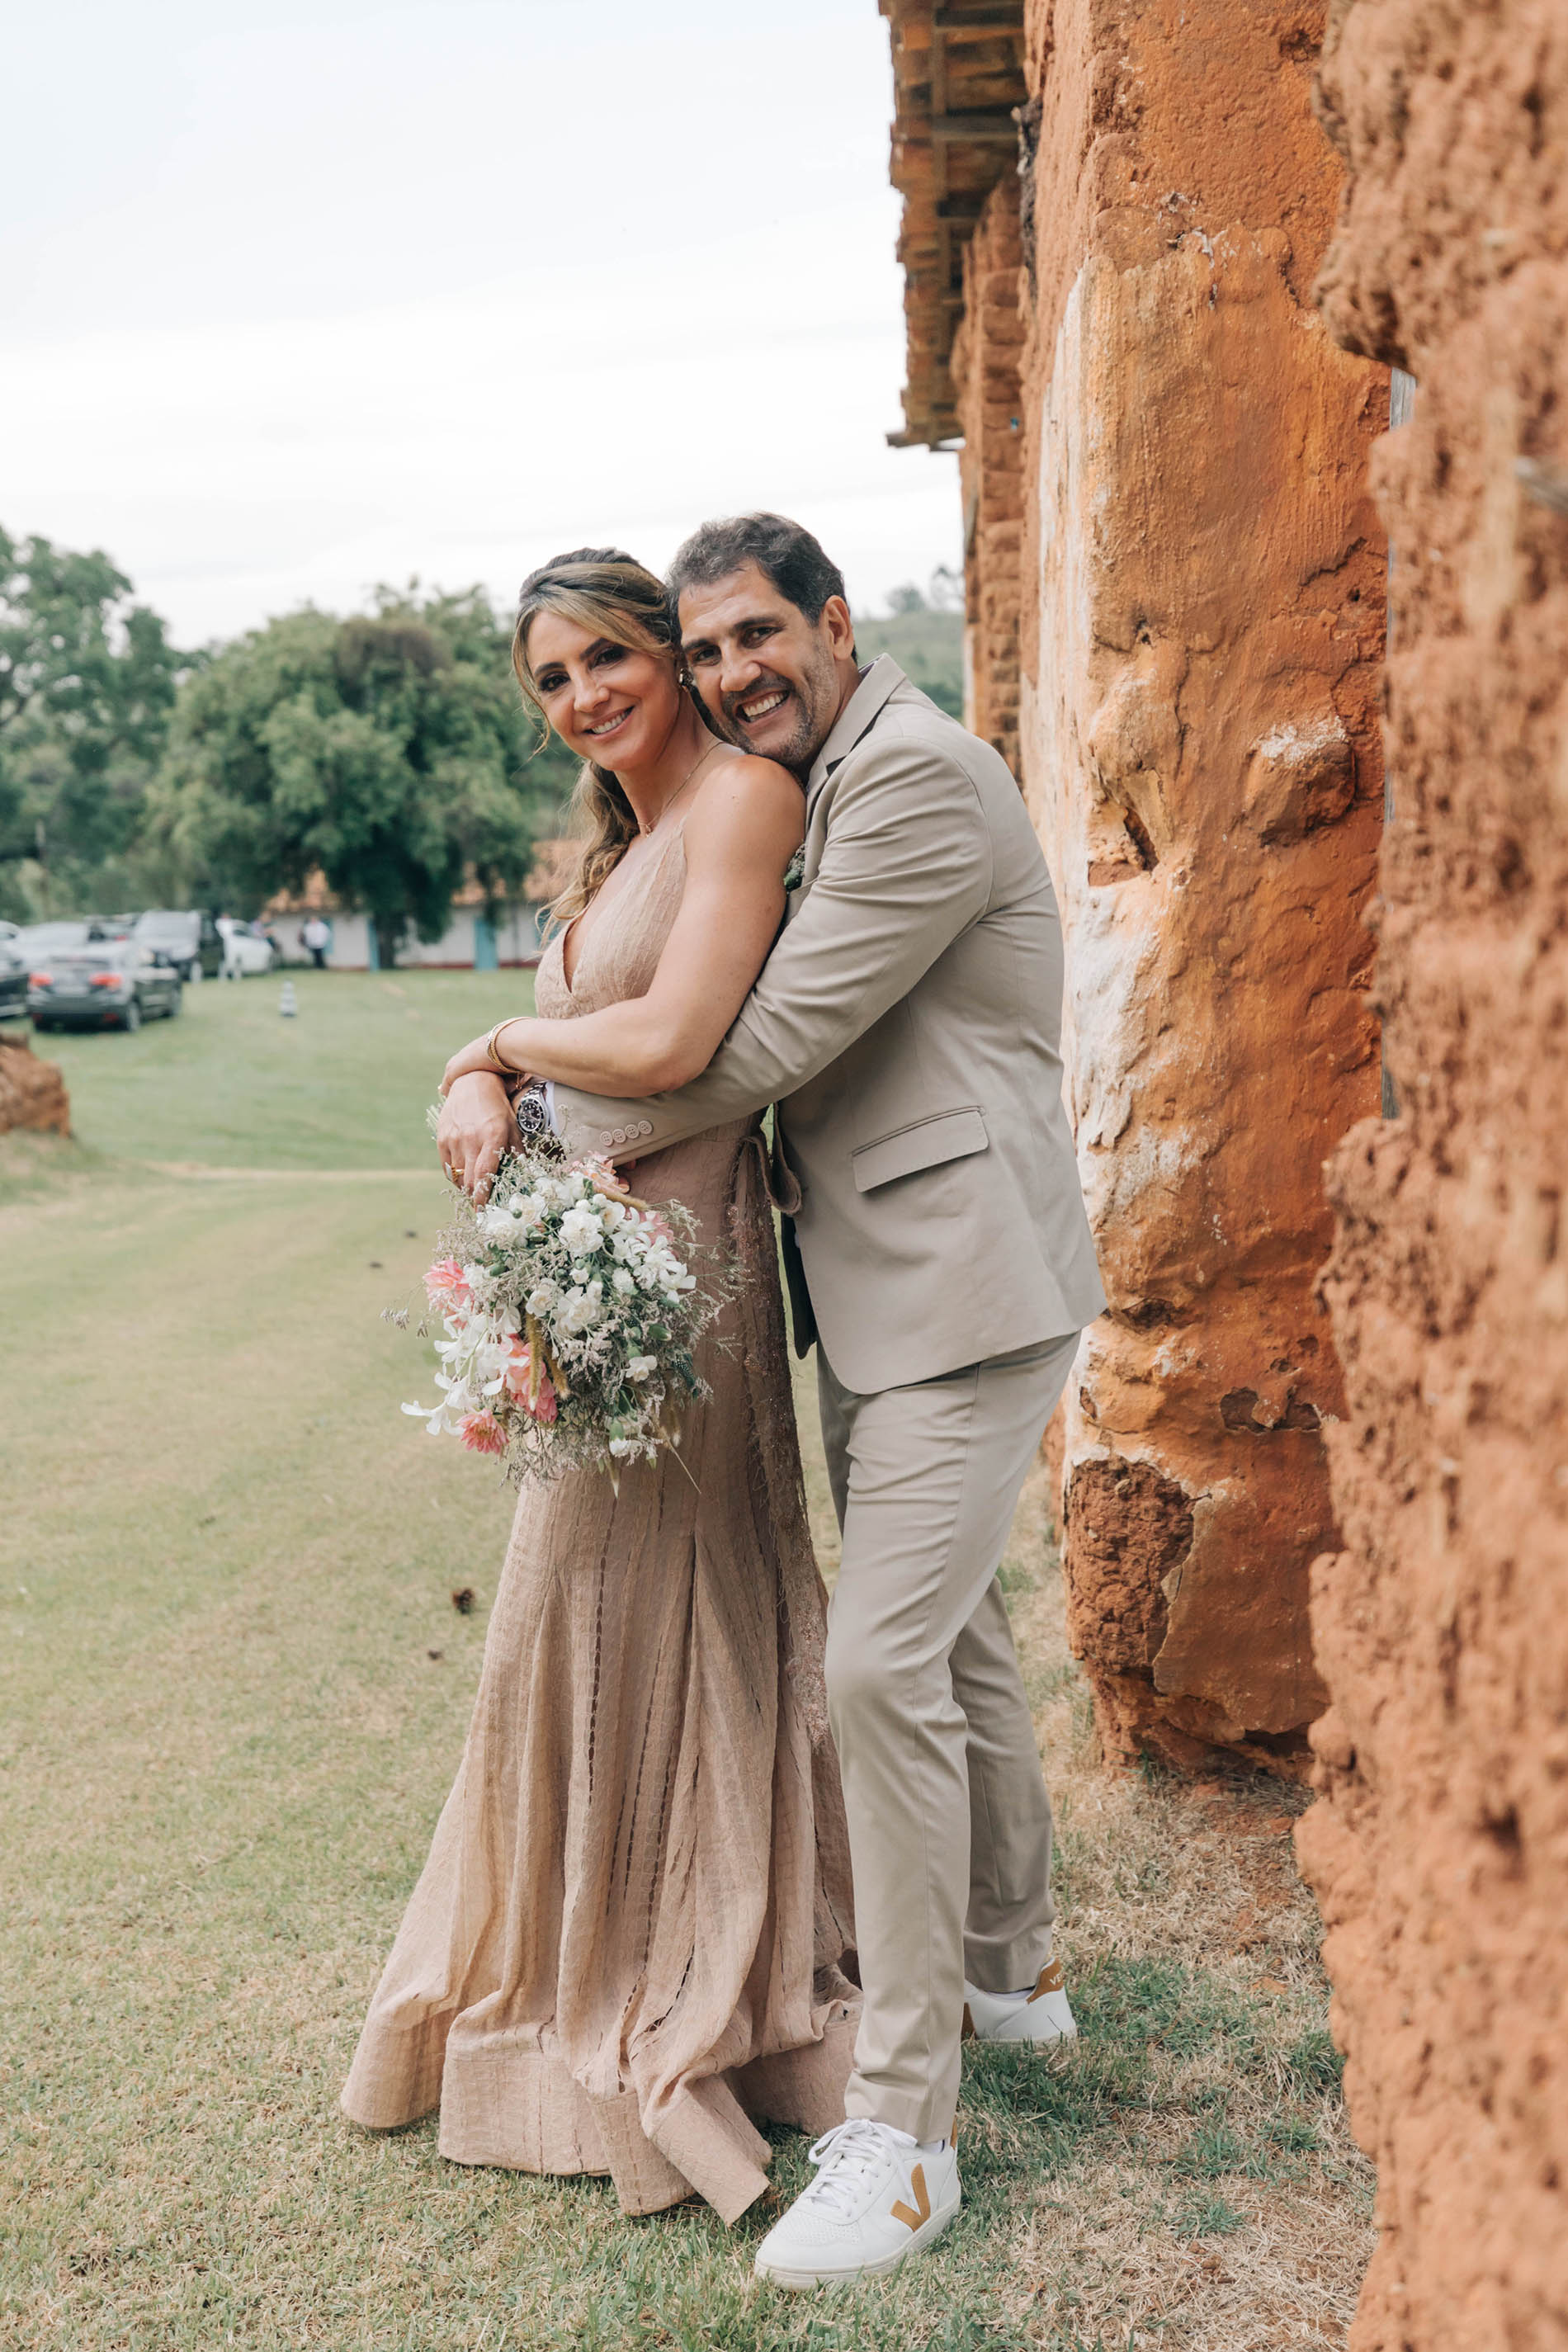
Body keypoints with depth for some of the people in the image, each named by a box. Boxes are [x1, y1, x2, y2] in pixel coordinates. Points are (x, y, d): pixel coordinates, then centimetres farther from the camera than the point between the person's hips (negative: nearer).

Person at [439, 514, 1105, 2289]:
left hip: (962, 1287, -10)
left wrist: (524, 1098, -9)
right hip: (874, 1292, 10)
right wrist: (507, 1069, -3)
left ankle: (901, 2132, -5)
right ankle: (1011, 1966, 39)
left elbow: (763, 1047, -20)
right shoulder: (807, 797, 17)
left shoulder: (917, 773, -16)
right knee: (953, 1636, 21)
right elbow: (661, 1016, 17)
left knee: (884, 1665, -14)